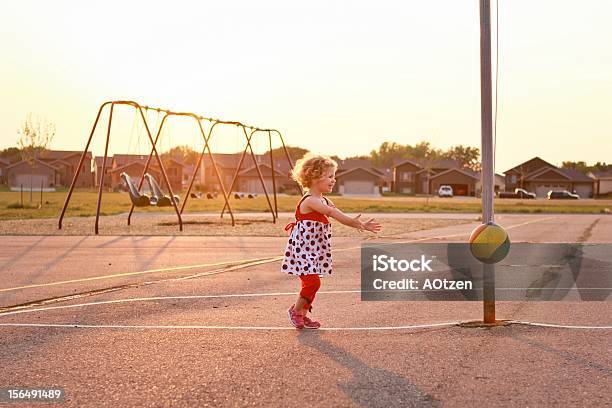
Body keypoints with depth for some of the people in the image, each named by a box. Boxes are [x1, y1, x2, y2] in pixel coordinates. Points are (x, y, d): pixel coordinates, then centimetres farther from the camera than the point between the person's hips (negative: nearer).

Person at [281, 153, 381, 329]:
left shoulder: (324, 200, 11)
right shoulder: (309, 200, -19)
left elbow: (339, 216, 5)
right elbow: (331, 212, -33)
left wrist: (361, 225, -9)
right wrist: (352, 221, -40)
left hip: (315, 250, 9)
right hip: (303, 248, -9)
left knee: (311, 282, 12)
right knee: (312, 282, -12)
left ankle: (303, 314, 24)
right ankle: (295, 311, 8)